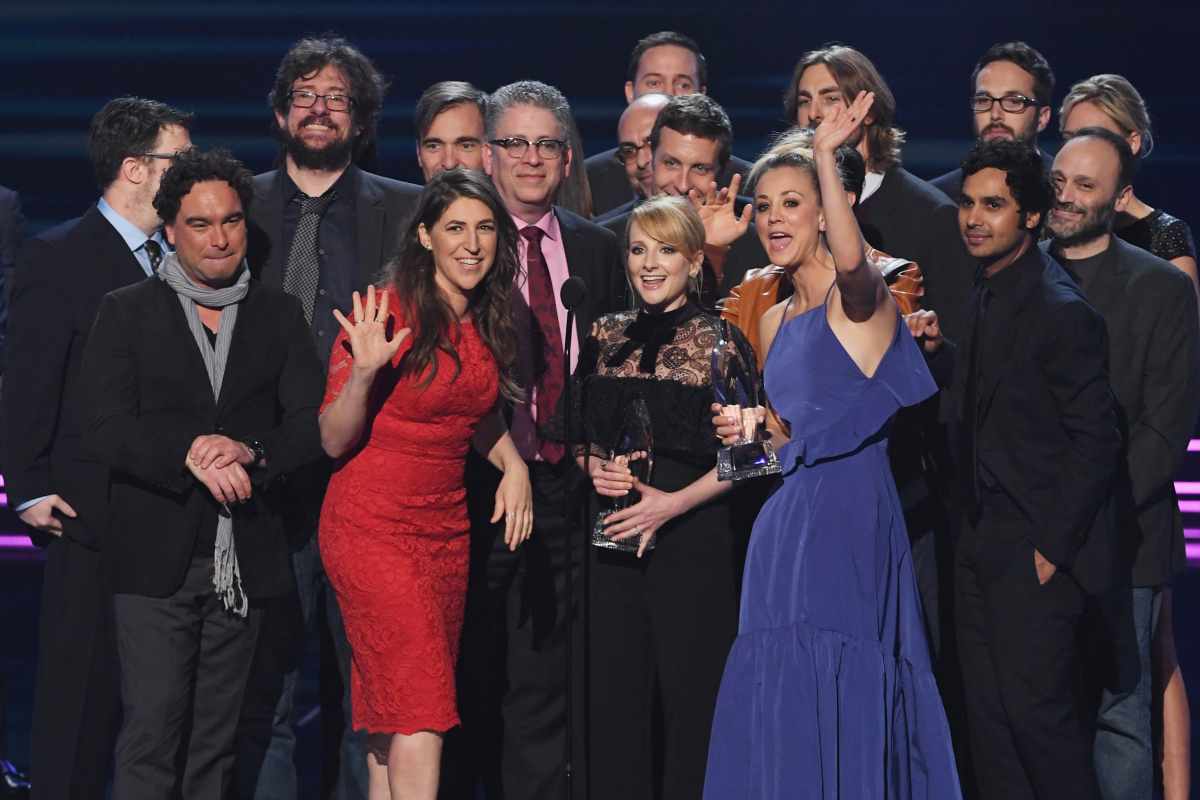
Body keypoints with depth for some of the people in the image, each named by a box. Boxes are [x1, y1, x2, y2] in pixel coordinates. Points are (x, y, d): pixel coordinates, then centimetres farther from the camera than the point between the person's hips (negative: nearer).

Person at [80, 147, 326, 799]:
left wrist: (249, 451, -17)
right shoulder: (126, 313, 5)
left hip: (244, 562, 3)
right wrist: (188, 452, -22)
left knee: (217, 739, 7)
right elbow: (102, 429, -6)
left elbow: (311, 424, 3)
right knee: (152, 728, -9)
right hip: (156, 557, -2)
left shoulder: (279, 316, 12)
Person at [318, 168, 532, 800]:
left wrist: (514, 463, 7)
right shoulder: (389, 313, -12)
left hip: (447, 526, 7)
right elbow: (334, 441, -11)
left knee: (392, 719, 6)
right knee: (419, 718, -15)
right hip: (372, 526, -6)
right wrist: (363, 370, -27)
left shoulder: (488, 324, 8)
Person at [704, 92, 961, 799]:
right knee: (781, 711, 5)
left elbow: (852, 262, -32)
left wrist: (827, 156, -29)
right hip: (788, 520, 8)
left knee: (840, 696, -9)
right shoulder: (775, 321, 18)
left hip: (851, 515, -8)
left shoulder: (861, 301, -6)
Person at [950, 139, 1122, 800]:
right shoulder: (988, 297, 12)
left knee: (1036, 708, -9)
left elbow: (1096, 440, -16)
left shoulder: (1062, 311, -15)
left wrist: (1052, 547, -16)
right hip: (983, 547, 9)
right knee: (990, 718, 10)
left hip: (1037, 553, -8)